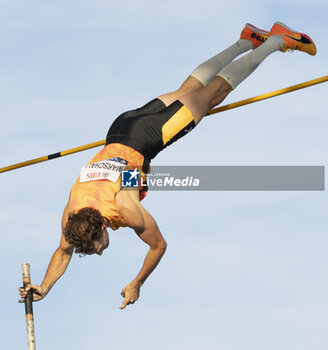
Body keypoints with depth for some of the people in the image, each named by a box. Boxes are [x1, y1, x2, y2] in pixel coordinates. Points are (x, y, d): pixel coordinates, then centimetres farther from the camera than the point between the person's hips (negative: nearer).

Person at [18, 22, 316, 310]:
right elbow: (63, 252, -8)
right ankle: (247, 41, 44)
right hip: (120, 127, 4)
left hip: (151, 131, -4)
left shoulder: (127, 211, -36)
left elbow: (159, 245, -21)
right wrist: (43, 288, -22)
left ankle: (277, 39, 30)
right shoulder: (71, 212, -24)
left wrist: (136, 285, -18)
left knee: (213, 92, 13)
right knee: (186, 91, 24)